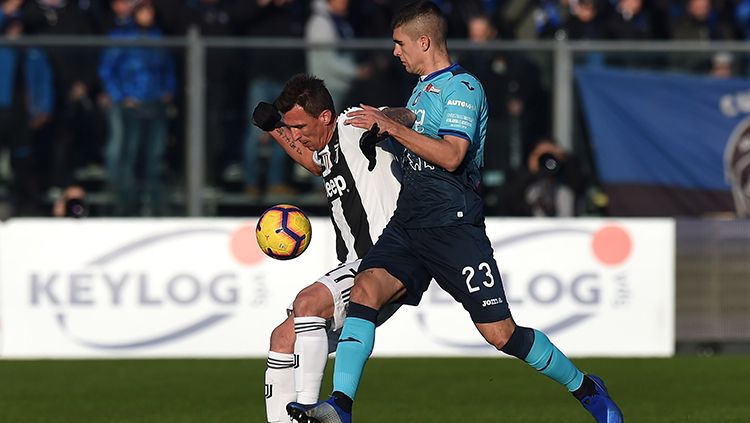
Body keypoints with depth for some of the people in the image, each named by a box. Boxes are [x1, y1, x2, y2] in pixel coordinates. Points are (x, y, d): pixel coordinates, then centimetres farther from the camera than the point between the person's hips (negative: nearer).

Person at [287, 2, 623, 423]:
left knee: (500, 333, -6)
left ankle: (585, 388, 15)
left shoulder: (462, 87, -7)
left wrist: (392, 127, -20)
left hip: (453, 226, -8)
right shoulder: (422, 88, 21)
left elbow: (451, 155, -21)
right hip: (408, 223, 8)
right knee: (366, 288, -18)